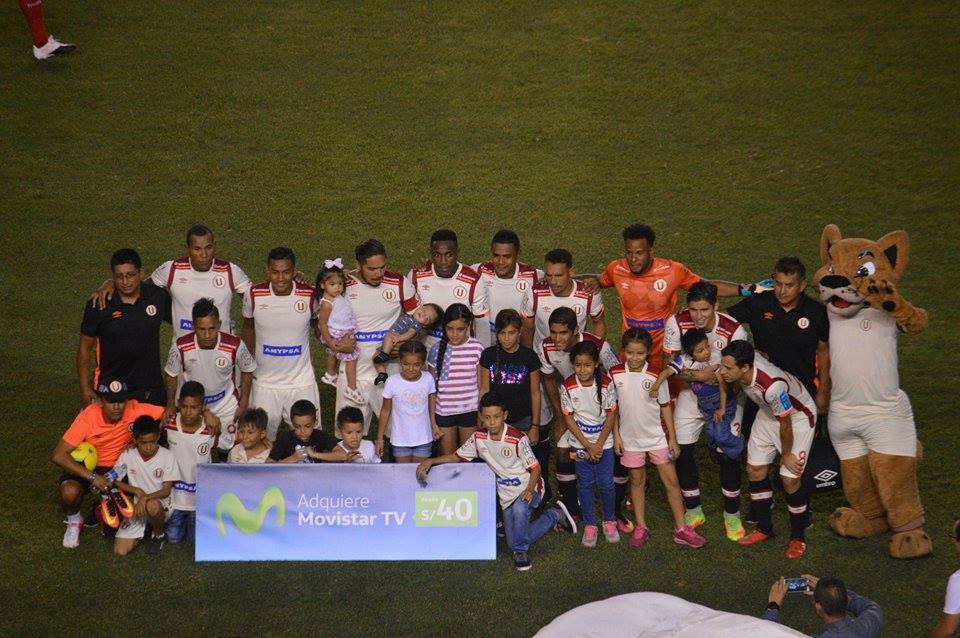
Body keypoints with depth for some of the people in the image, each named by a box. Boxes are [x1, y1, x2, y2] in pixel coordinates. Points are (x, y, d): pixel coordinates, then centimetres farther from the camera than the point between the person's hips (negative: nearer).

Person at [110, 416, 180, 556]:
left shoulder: (167, 457, -12)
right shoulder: (128, 455, -7)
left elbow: (166, 490, -12)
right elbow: (114, 481, 0)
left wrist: (146, 498, -29)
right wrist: (137, 491, -14)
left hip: (161, 507, -2)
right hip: (136, 506, 2)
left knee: (152, 505, -41)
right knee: (120, 550, -14)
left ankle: (159, 535, -6)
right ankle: (145, 528, 17)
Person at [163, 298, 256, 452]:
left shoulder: (235, 346, -30)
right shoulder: (180, 346, -28)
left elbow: (247, 370, -8)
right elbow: (171, 375, -8)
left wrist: (244, 403, -5)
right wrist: (171, 405, 0)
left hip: (225, 405, 0)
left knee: (225, 448, 9)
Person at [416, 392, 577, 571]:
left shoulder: (517, 439, -21)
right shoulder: (479, 438, -6)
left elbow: (535, 468, -14)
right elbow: (457, 456, 4)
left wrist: (529, 490, -31)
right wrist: (430, 461, -10)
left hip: (527, 490, -6)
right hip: (506, 495, 6)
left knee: (519, 508, -40)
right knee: (514, 542, 8)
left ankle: (521, 551, -13)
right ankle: (554, 516, 30)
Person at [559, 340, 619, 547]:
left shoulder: (606, 384, -13)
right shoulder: (568, 386, -13)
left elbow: (611, 415, -7)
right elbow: (568, 418, -8)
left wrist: (599, 444, -11)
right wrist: (588, 445, -12)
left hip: (604, 442, 0)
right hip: (580, 443, 0)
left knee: (606, 483, 3)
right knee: (585, 484, 6)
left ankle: (610, 521, 23)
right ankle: (589, 525, 19)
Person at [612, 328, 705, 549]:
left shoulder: (656, 376, -11)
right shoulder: (615, 374, -9)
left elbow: (665, 406, -2)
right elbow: (612, 407, 1)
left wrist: (672, 438, -1)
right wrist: (616, 435, -2)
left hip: (657, 436, -1)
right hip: (630, 438, 1)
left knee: (671, 480, 2)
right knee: (637, 481, 13)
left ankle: (681, 529, 10)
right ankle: (641, 527, 25)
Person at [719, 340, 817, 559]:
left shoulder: (772, 387, -43)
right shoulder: (742, 362, -24)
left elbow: (785, 424, -27)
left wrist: (786, 454, -11)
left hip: (798, 417, -8)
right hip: (769, 413, 8)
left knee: (789, 478, -9)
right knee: (754, 470, 8)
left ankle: (797, 538, 11)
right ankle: (764, 528, 25)